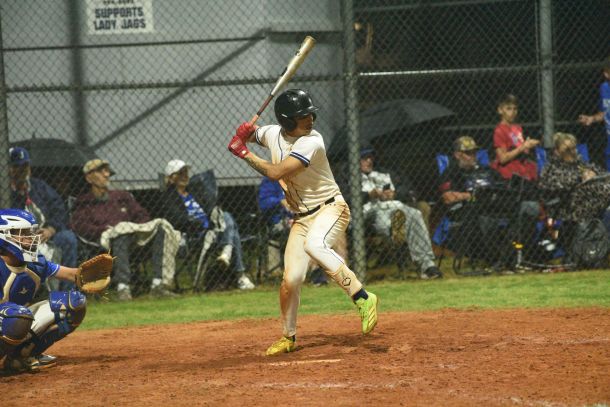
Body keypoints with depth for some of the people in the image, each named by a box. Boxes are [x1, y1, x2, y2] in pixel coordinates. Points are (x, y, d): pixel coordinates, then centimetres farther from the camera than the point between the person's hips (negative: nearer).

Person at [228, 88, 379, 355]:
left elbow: (276, 172, -27)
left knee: (314, 245, -38)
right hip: (301, 217, 6)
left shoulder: (311, 142, -21)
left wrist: (245, 154, -16)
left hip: (330, 208, -6)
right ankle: (288, 337, 20)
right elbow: (248, 135, 22)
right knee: (291, 279, -2)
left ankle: (362, 298, -38)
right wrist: (244, 133, -3)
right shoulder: (273, 134, 0)